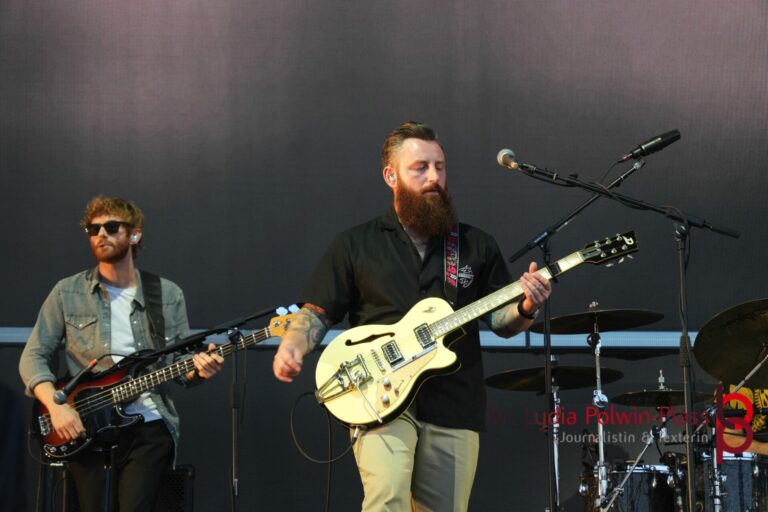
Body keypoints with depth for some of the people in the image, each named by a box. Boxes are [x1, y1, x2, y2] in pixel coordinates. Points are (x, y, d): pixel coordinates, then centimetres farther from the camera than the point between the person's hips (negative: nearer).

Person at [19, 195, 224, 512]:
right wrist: (55, 406, -12)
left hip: (148, 426, 0)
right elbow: (34, 357, 4)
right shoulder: (67, 293, 5)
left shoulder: (168, 295, 8)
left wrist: (198, 368, -12)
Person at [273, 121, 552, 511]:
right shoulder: (356, 244, 6)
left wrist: (525, 308, -10)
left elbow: (500, 320, 13)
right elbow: (317, 312, 7)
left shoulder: (477, 246, 11)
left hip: (454, 409, 3)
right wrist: (292, 347, -14)